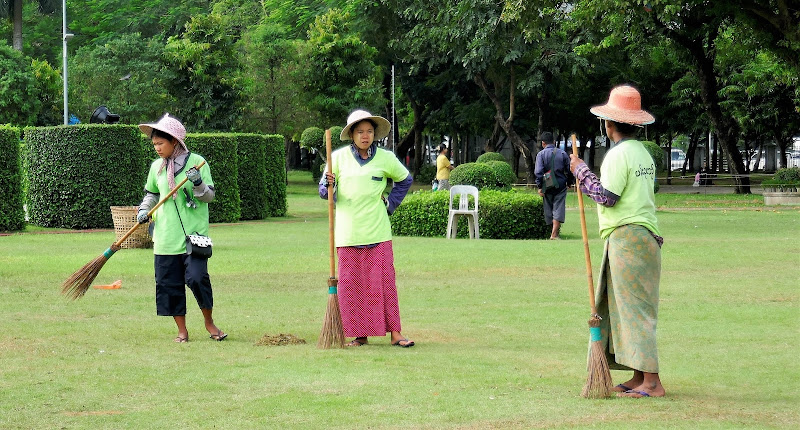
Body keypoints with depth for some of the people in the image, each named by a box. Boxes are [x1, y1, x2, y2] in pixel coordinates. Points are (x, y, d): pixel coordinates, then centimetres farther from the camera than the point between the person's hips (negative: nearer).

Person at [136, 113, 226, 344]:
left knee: (197, 278, -13)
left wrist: (198, 183, -22)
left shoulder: (196, 162, -4)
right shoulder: (157, 167, 8)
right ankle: (182, 331, 15)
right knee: (168, 283, 3)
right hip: (165, 236, 4)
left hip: (194, 234, -4)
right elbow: (151, 193, 24)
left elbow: (209, 196, -3)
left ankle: (209, 322, 9)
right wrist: (144, 209, 6)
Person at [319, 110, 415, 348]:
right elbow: (325, 192, 8)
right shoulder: (339, 157, 4)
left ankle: (395, 333, 1)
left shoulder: (385, 158, 4)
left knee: (384, 281, -4)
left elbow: (404, 180, 22)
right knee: (350, 284, 1)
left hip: (377, 231, -1)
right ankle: (359, 334, 9)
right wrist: (328, 185, -14)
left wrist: (390, 204, 11)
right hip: (347, 232, 1)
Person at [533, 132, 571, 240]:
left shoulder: (541, 154, -4)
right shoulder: (563, 153, 2)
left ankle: (553, 231, 23)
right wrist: (569, 183, 19)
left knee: (549, 209, 13)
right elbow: (569, 170, 6)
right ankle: (554, 234, -12)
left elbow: (538, 172, -10)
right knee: (559, 208, -1)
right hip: (561, 185, 0)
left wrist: (540, 187, -7)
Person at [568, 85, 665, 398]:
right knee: (623, 305, 14)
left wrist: (581, 171, -5)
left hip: (626, 237, -9)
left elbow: (606, 196, -15)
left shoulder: (619, 154, -13)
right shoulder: (642, 152, 15)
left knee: (633, 308, -9)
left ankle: (651, 382, -12)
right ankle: (640, 376, 16)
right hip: (646, 234, 9)